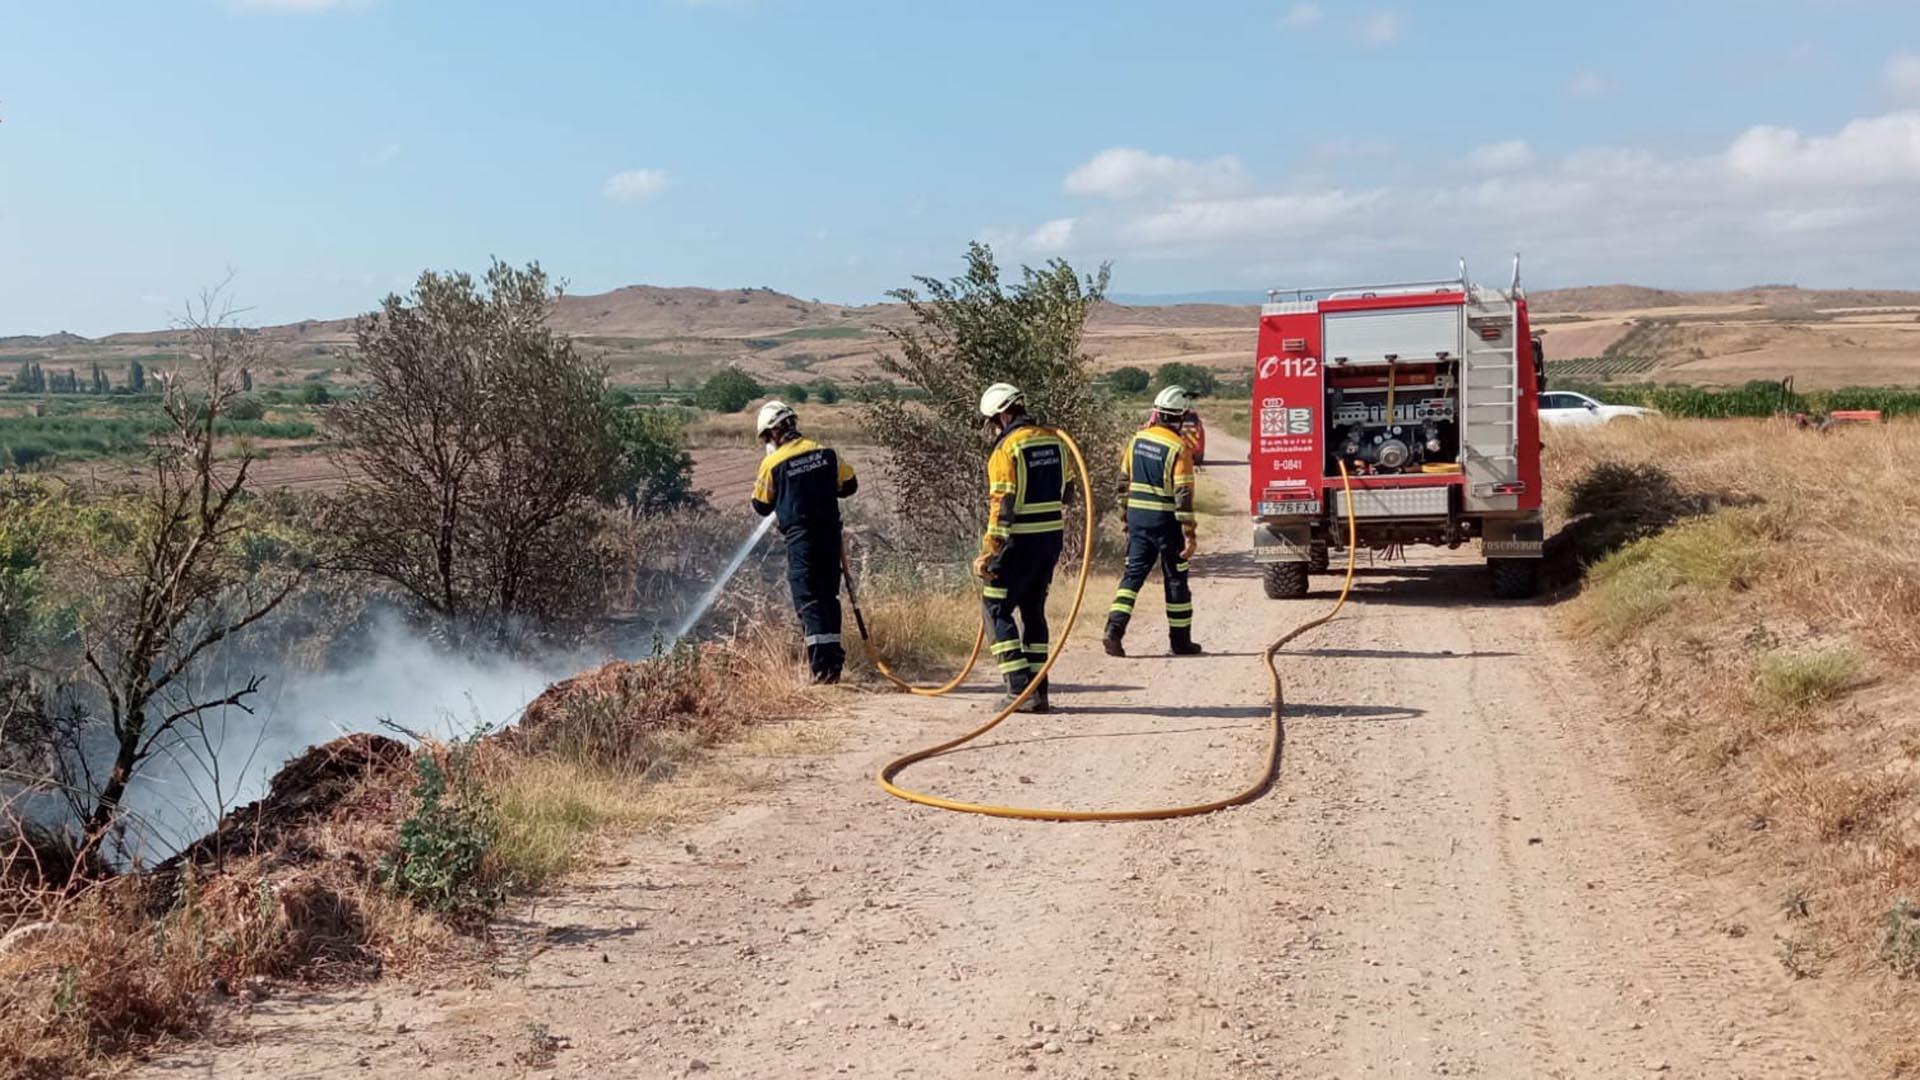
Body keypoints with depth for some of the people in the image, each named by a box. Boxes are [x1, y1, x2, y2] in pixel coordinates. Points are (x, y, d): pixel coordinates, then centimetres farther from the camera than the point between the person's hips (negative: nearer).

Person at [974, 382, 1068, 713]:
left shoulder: (1007, 447, -13)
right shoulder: (1054, 440, 9)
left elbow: (1002, 504, -18)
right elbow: (1064, 491, 15)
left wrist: (989, 552, -16)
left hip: (1021, 540, -7)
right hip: (1053, 537, 7)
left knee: (997, 608, 2)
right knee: (1033, 610, 16)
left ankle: (1020, 688, -5)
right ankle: (1038, 689, 17)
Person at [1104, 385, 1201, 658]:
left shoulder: (1137, 439, 5)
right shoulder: (1179, 448, -14)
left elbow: (1124, 481, 11)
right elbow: (1183, 494, -17)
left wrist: (1125, 518, 20)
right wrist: (1189, 533, -15)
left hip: (1137, 515, 5)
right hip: (1166, 520, -5)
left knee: (1133, 573, 7)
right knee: (1175, 579, 7)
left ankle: (1114, 629, -9)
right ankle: (1180, 640, 15)